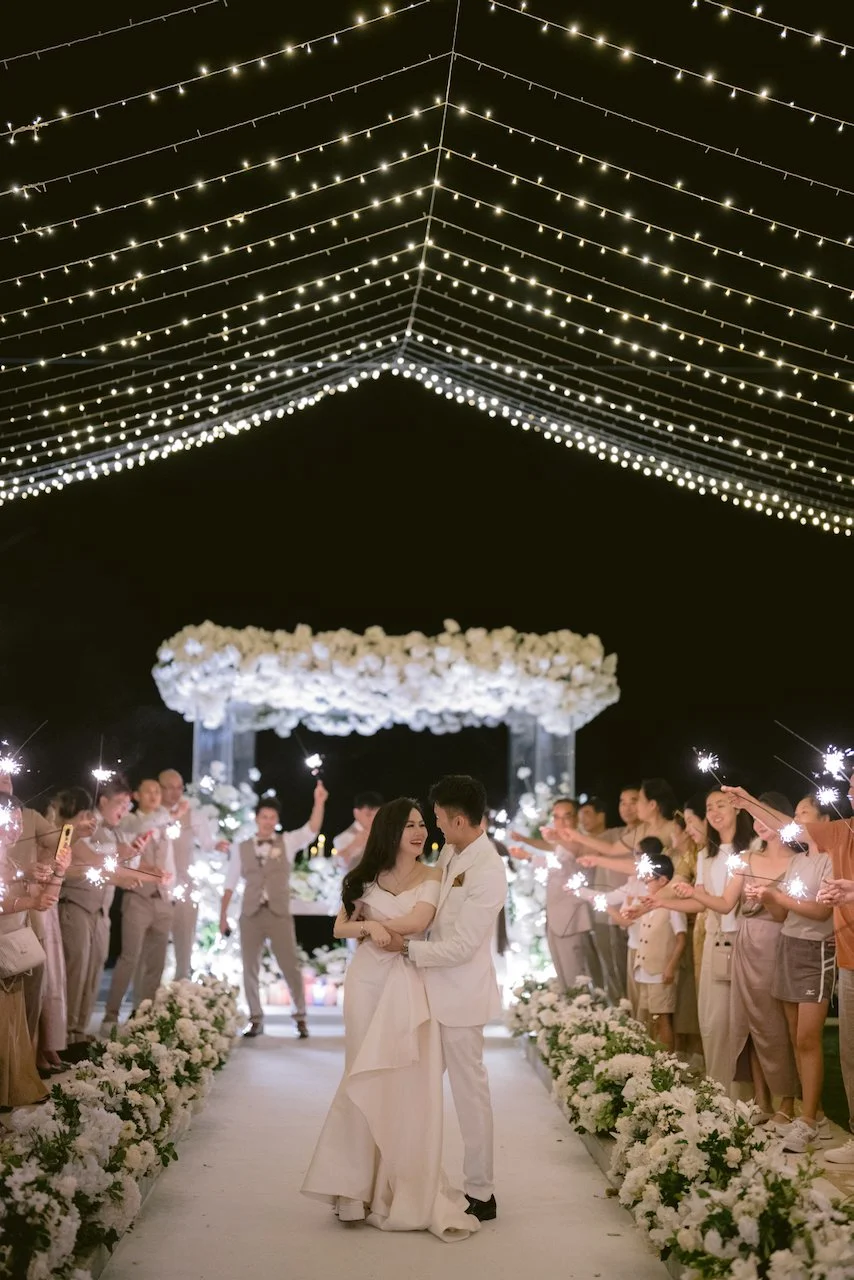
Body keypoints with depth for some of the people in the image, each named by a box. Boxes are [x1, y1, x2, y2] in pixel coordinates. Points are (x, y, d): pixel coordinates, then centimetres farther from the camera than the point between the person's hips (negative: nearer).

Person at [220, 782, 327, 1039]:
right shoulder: (241, 848, 7)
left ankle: (300, 1017, 11)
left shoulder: (287, 842, 5)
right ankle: (256, 1019, 16)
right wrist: (222, 915, 5)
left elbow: (312, 830, -10)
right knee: (250, 968, 6)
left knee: (290, 966, -1)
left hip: (279, 914, -1)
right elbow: (230, 883, 8)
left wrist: (319, 802, -24)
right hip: (251, 914, 1)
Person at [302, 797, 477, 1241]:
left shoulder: (432, 876, 0)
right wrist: (369, 927, -11)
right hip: (367, 983, 2)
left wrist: (370, 919, -1)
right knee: (366, 1081, 4)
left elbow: (417, 922, -14)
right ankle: (363, 1187, 12)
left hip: (409, 986, -2)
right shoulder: (366, 877, 9)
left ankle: (407, 1191, 6)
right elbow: (340, 928, 9)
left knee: (409, 1085, -3)